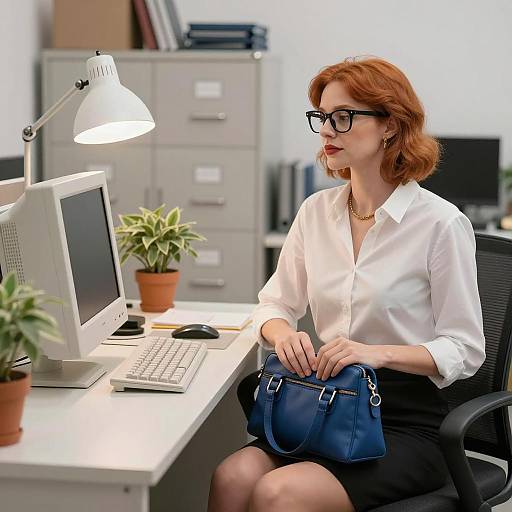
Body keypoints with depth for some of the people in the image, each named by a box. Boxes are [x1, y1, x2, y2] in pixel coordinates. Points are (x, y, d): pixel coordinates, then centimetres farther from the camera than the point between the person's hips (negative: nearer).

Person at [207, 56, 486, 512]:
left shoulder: (441, 223, -8)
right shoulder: (316, 211, 9)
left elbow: (465, 348, -6)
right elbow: (274, 304, 15)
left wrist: (379, 353, -22)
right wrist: (283, 333, -9)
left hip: (409, 421, -5)